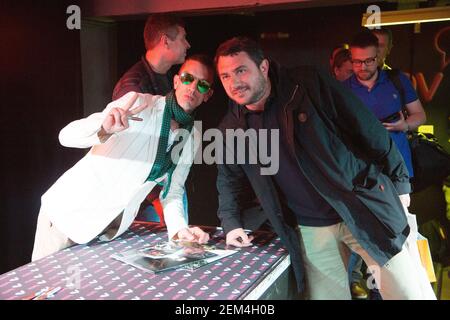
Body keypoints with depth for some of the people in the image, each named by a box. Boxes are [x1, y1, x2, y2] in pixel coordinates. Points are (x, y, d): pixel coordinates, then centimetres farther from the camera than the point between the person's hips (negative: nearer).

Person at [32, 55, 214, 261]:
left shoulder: (191, 139, 3)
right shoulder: (139, 104, -14)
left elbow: (172, 191, 4)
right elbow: (67, 135, -20)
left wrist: (180, 229, -15)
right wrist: (103, 129, -41)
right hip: (69, 212, -4)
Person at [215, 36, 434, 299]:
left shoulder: (310, 85, -11)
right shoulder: (231, 129, 0)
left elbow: (368, 128, -6)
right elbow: (228, 180, 18)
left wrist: (399, 183, -3)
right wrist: (232, 224, 9)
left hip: (364, 208, -2)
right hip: (311, 230, 3)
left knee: (408, 293, 1)